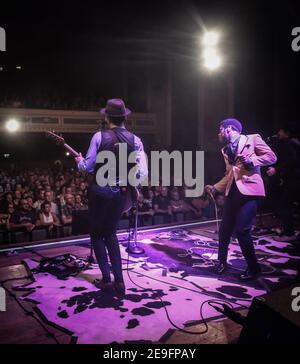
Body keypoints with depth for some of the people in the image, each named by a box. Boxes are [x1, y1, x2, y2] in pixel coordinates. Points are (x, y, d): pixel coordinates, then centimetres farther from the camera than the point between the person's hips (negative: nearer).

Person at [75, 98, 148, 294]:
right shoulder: (135, 140, -3)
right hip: (121, 193, 3)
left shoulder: (99, 136, -9)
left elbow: (88, 166, -4)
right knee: (110, 233, 20)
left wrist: (80, 161, 18)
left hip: (100, 191, -3)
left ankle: (107, 279, 12)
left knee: (97, 234, 15)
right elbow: (143, 172, -9)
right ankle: (119, 280, 15)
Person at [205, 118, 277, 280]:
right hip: (233, 191, 7)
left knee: (242, 230, -11)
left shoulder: (252, 139, 1)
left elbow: (271, 156, -2)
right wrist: (215, 188, 12)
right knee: (224, 229, 9)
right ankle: (222, 262, 29)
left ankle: (253, 268, 8)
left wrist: (251, 161, -15)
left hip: (249, 190, -7)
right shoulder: (226, 150, 20)